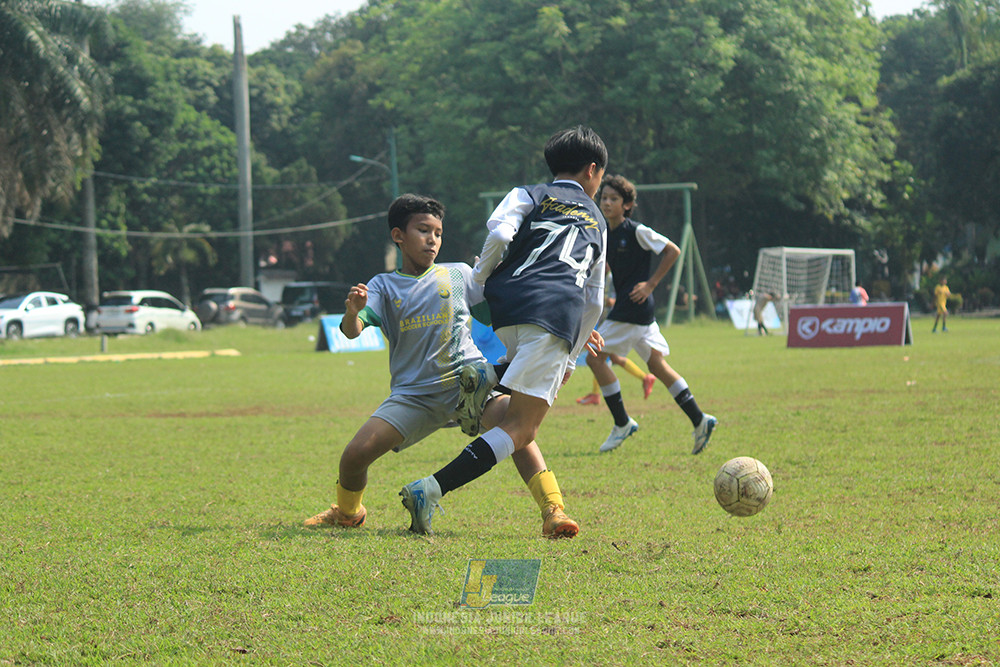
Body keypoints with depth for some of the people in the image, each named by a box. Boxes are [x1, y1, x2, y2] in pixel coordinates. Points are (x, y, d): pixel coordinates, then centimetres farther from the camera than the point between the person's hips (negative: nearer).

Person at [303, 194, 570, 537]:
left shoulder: (459, 275, 10)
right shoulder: (383, 286, 8)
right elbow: (352, 331, -8)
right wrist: (352, 311, -29)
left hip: (467, 379, -1)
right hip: (413, 392, 1)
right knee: (355, 455, -10)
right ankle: (347, 512, 24)